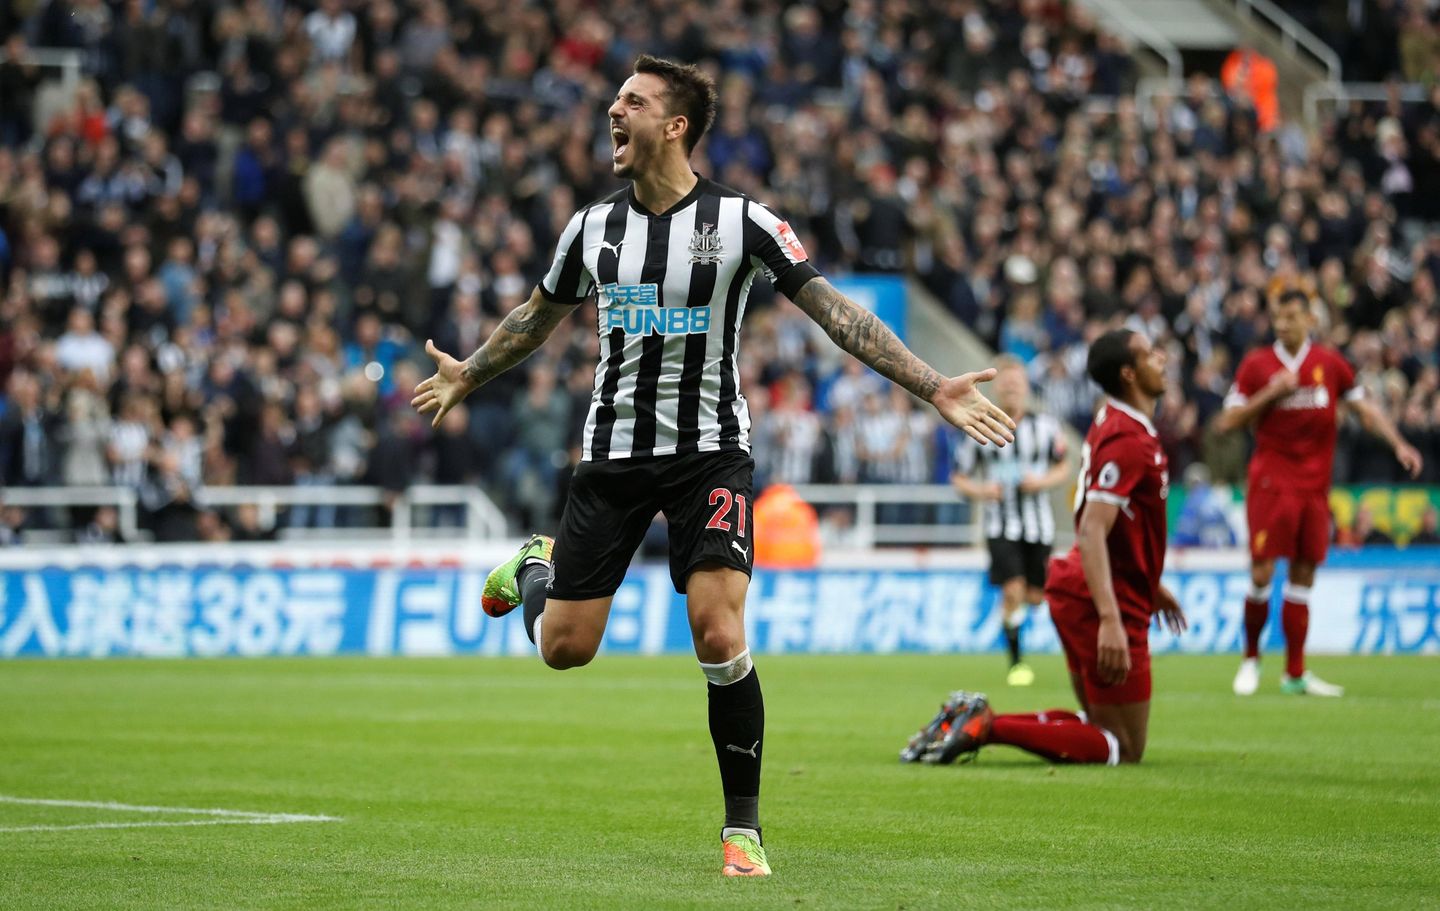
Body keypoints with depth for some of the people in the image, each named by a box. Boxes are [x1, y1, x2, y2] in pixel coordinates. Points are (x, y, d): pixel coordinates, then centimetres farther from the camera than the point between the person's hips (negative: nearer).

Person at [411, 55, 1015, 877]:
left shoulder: (741, 222, -9)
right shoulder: (594, 228, 2)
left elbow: (836, 312, -9)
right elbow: (542, 314, 22)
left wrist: (934, 388, -17)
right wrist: (468, 376, 34)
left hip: (710, 452, -3)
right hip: (614, 453, 3)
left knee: (720, 640, -18)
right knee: (564, 648, 2)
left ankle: (744, 827, -3)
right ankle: (536, 565, 40)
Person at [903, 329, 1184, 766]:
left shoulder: (1112, 421, 12)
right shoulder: (1128, 440, -19)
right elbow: (1092, 531, -28)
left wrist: (1152, 585, 32)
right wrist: (1111, 621, -36)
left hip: (1075, 587, 10)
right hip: (1101, 600, -10)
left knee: (1100, 726, 18)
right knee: (1124, 749, -4)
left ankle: (974, 718, 6)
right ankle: (990, 726, -14)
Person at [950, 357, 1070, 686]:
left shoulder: (1045, 426, 0)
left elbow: (1063, 468, 11)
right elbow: (959, 477, 4)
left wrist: (1042, 482, -9)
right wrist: (979, 491, -16)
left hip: (1038, 524, 2)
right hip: (1002, 526, -2)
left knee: (1035, 597, 6)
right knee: (1013, 591, -15)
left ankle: (1008, 606, 42)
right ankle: (1016, 662, -3)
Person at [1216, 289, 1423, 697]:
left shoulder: (1330, 362, 6)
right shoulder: (1257, 364, 0)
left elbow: (1364, 410, 13)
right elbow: (1226, 422, -1)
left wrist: (1399, 444, 1)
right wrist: (1271, 393, -13)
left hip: (1314, 485, 2)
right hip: (1271, 480, -2)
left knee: (1303, 575, 4)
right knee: (1262, 573, -9)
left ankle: (1295, 673, 9)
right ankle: (1251, 657, 11)